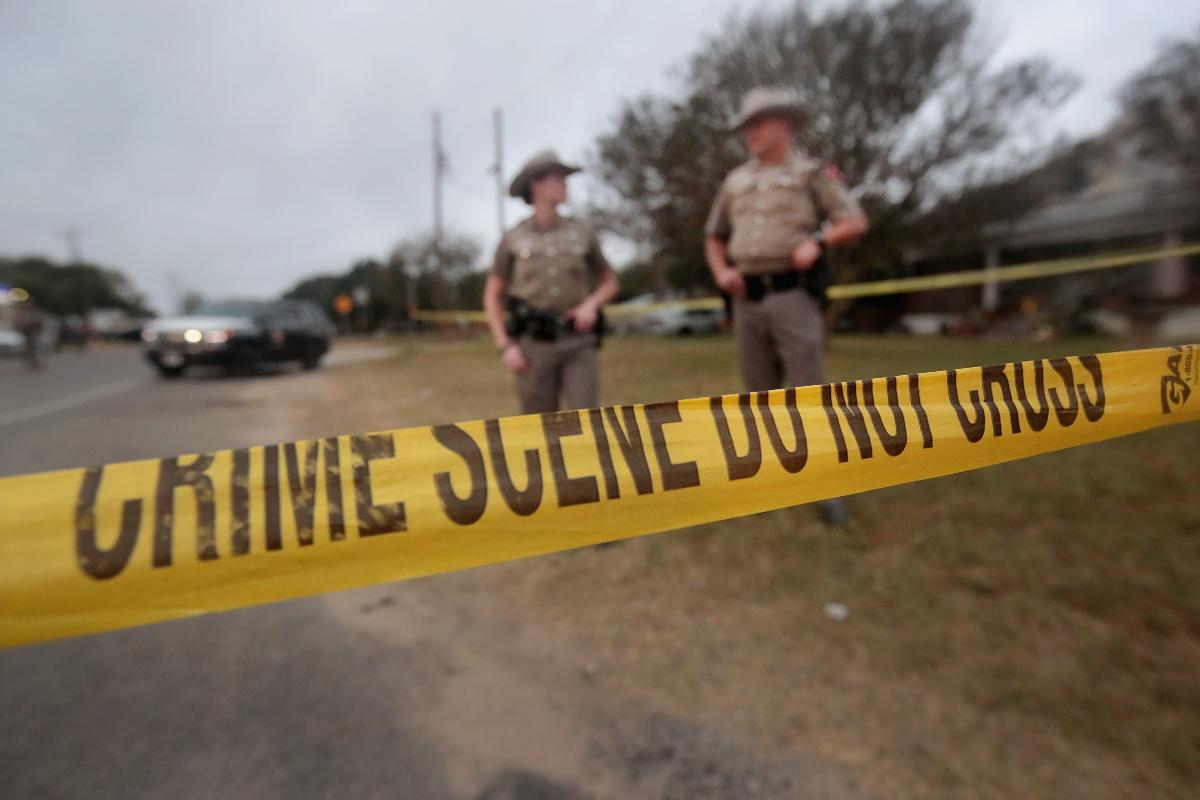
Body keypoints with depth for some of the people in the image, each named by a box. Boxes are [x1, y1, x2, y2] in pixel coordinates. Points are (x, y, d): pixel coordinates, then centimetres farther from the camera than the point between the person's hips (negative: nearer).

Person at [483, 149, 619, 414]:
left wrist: (591, 304, -5)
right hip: (534, 346, 0)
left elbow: (609, 281, 16)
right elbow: (492, 297, 7)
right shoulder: (513, 239, 4)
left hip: (578, 344, 1)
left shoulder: (582, 233, 7)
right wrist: (505, 346, -4)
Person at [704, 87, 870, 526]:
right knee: (760, 394, 8)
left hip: (793, 295, -4)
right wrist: (721, 272, 4)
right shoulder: (736, 182, 17)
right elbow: (714, 237, 23)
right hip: (747, 301, 4)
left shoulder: (811, 173, 5)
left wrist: (817, 241, -17)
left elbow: (856, 222, 1)